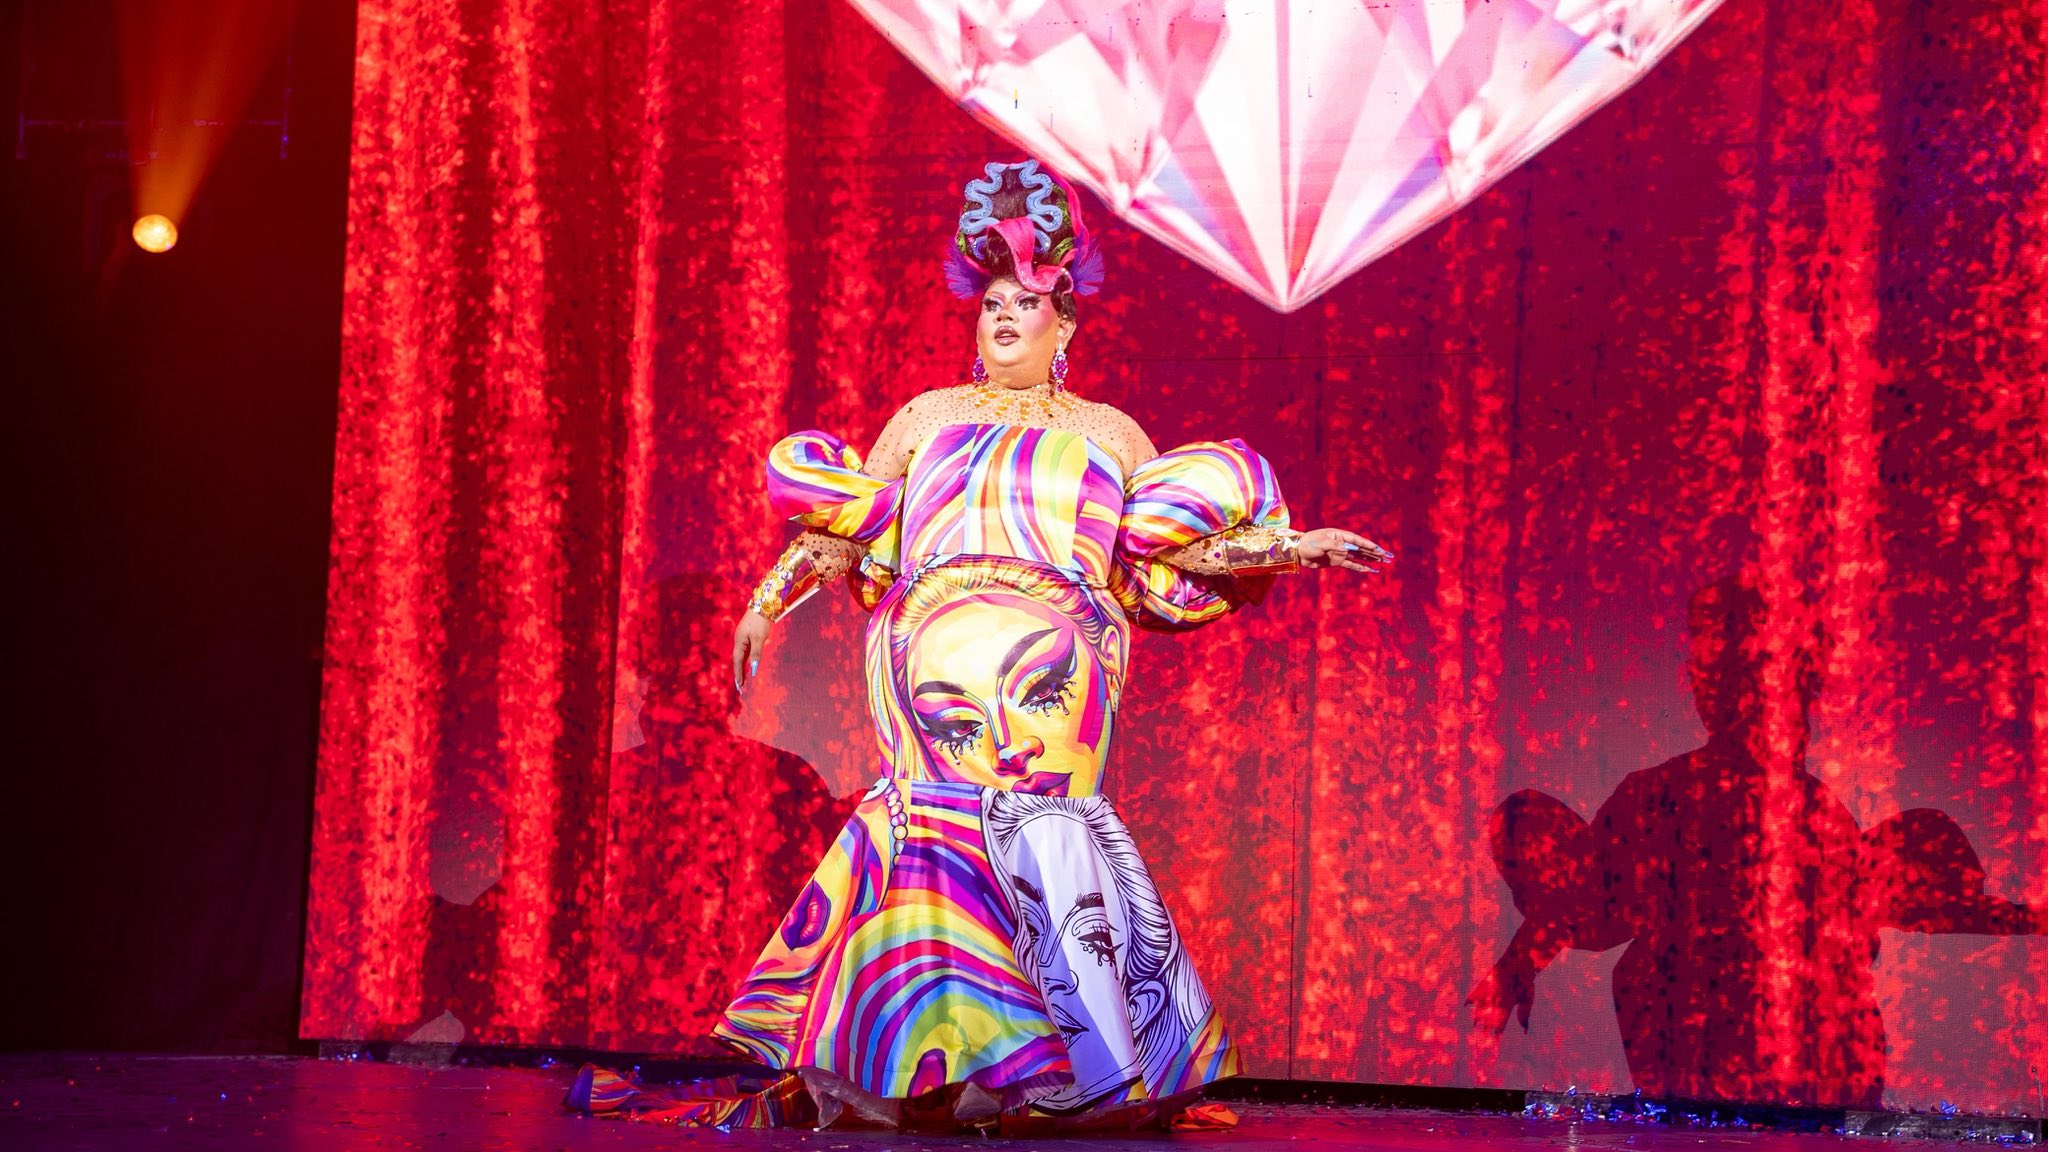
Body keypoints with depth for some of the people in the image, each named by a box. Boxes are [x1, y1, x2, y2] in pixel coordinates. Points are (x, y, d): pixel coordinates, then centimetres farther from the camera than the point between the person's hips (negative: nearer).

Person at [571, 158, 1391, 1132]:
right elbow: (847, 526, 26)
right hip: (943, 633, 0)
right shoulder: (929, 417, 26)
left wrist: (1289, 547, 14)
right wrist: (771, 599, 15)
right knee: (1027, 802, -24)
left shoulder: (1111, 434, 24)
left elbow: (1162, 568, 20)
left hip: (1061, 641, 0)